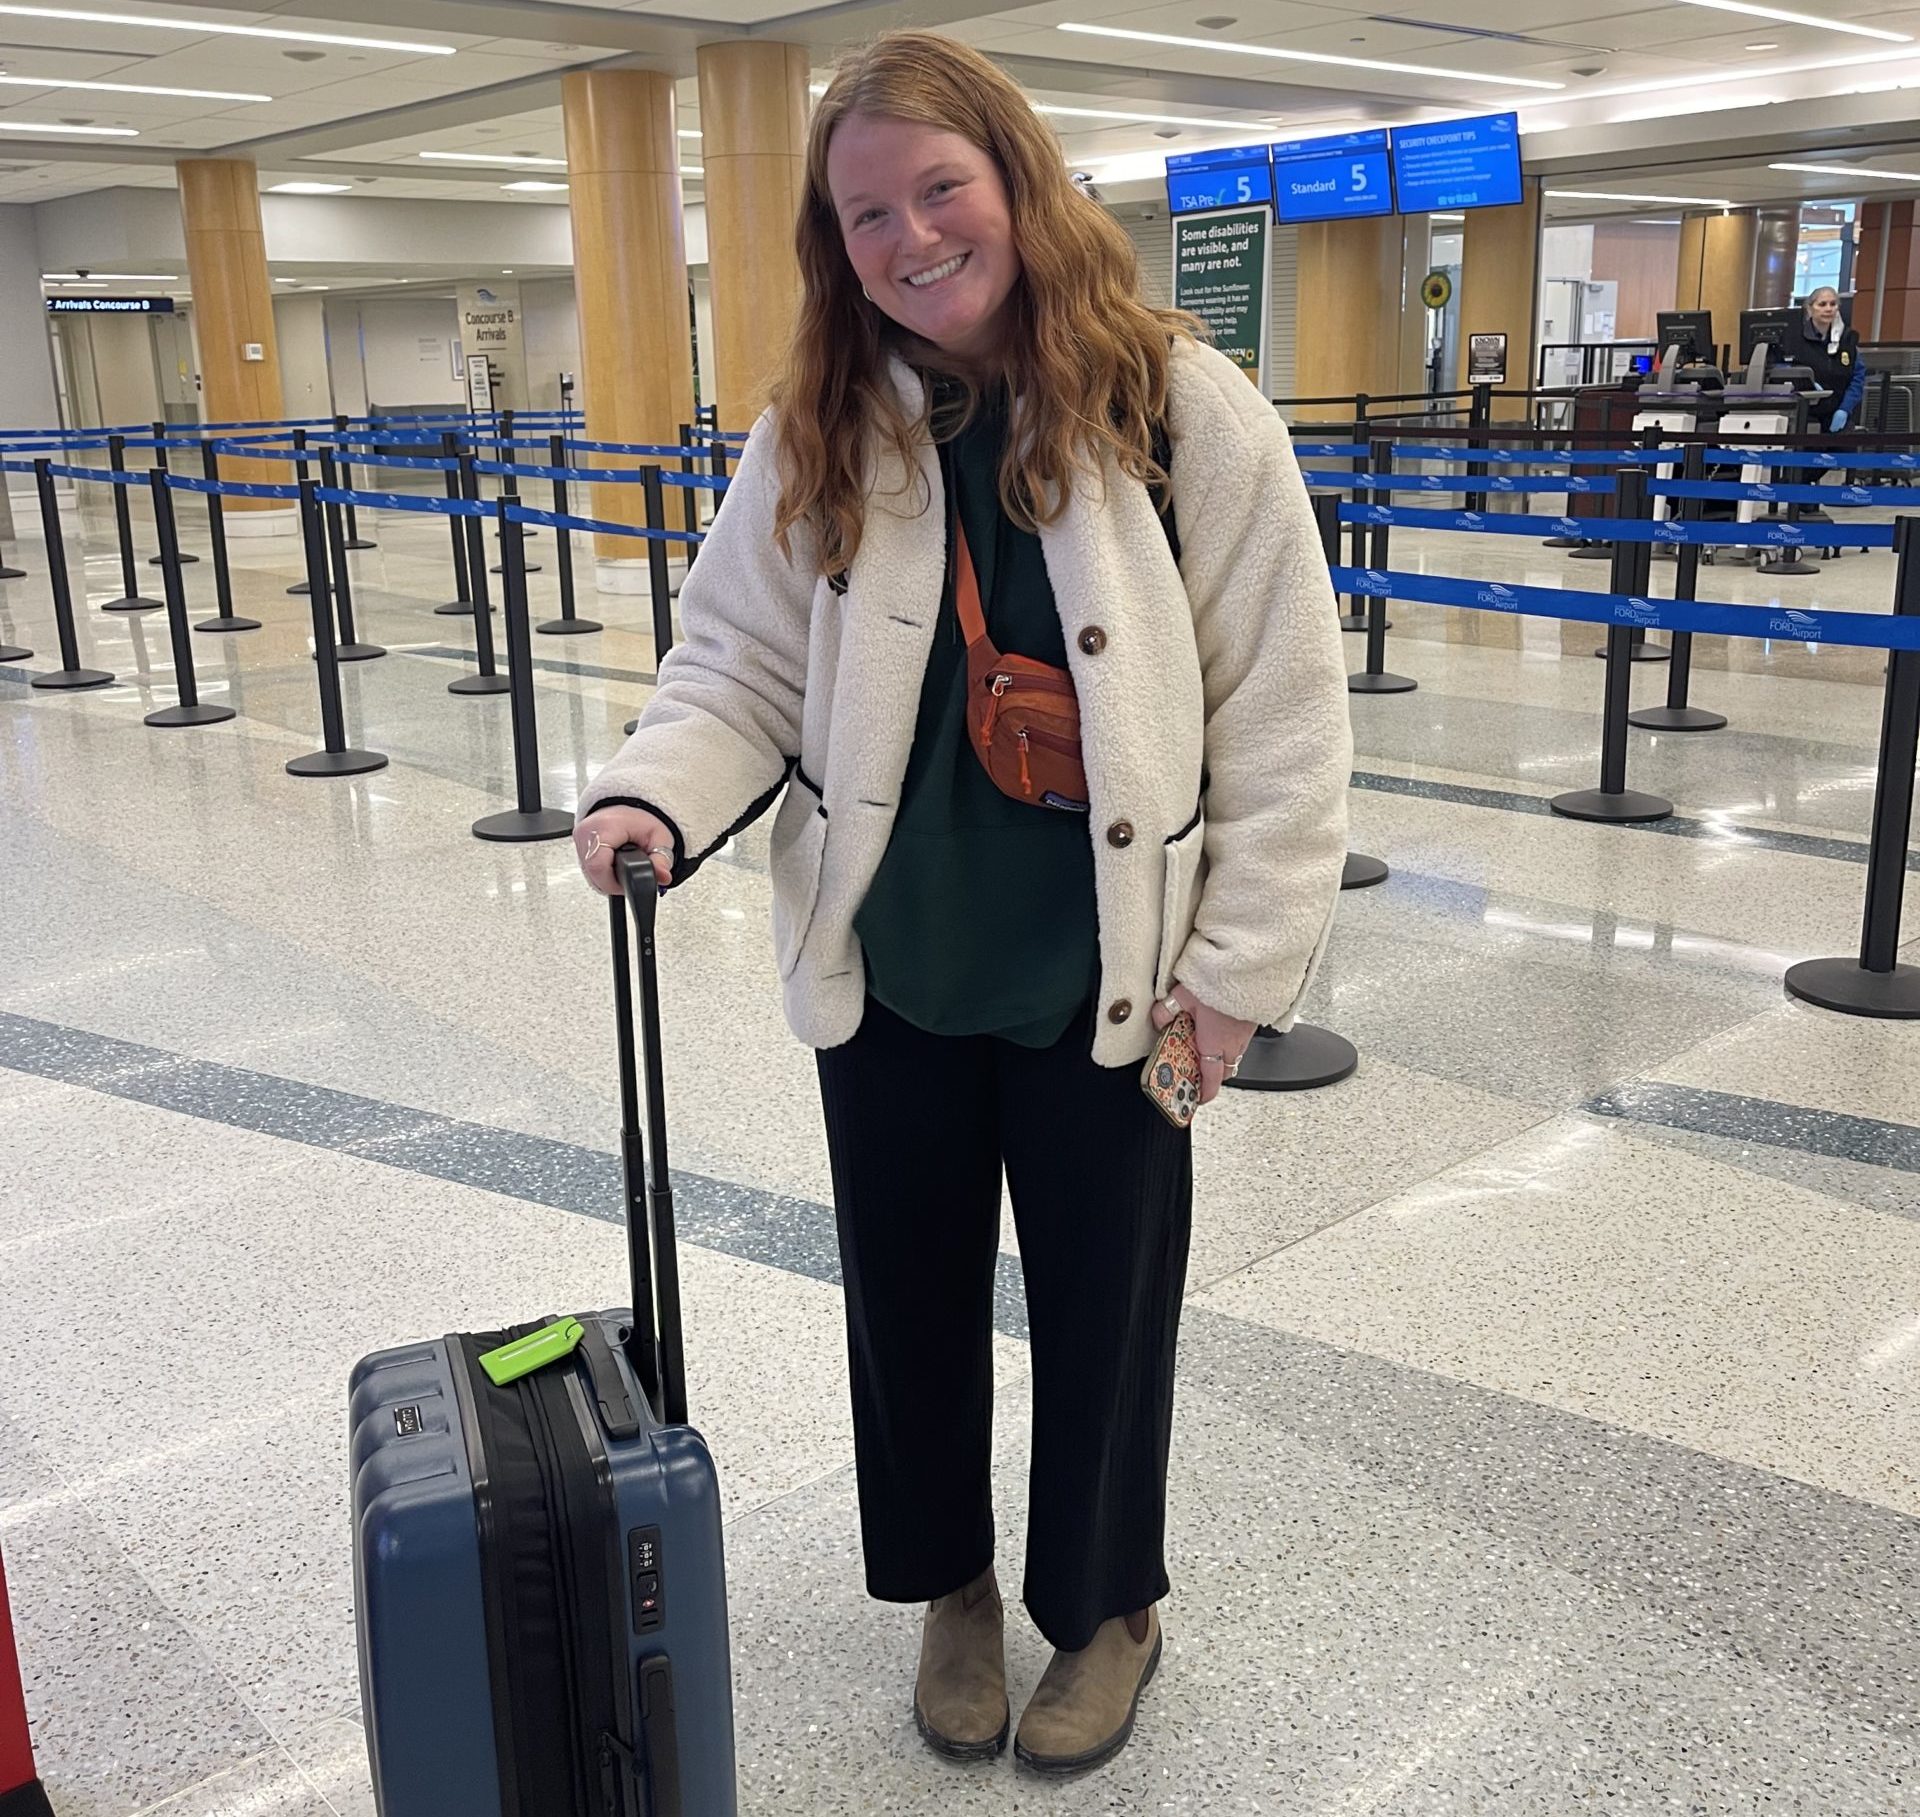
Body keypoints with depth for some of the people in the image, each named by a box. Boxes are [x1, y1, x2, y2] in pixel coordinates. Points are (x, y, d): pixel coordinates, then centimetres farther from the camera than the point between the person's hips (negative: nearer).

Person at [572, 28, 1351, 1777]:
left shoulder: (1186, 414, -10)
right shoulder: (819, 439, -3)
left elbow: (1283, 714, -8)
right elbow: (740, 672, 2)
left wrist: (1240, 962, -9)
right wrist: (655, 798, -19)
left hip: (1105, 976, -2)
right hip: (888, 970, 3)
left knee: (1103, 1304, 14)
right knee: (910, 1292, 18)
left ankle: (1105, 1603, 40)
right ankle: (949, 1584, 44)